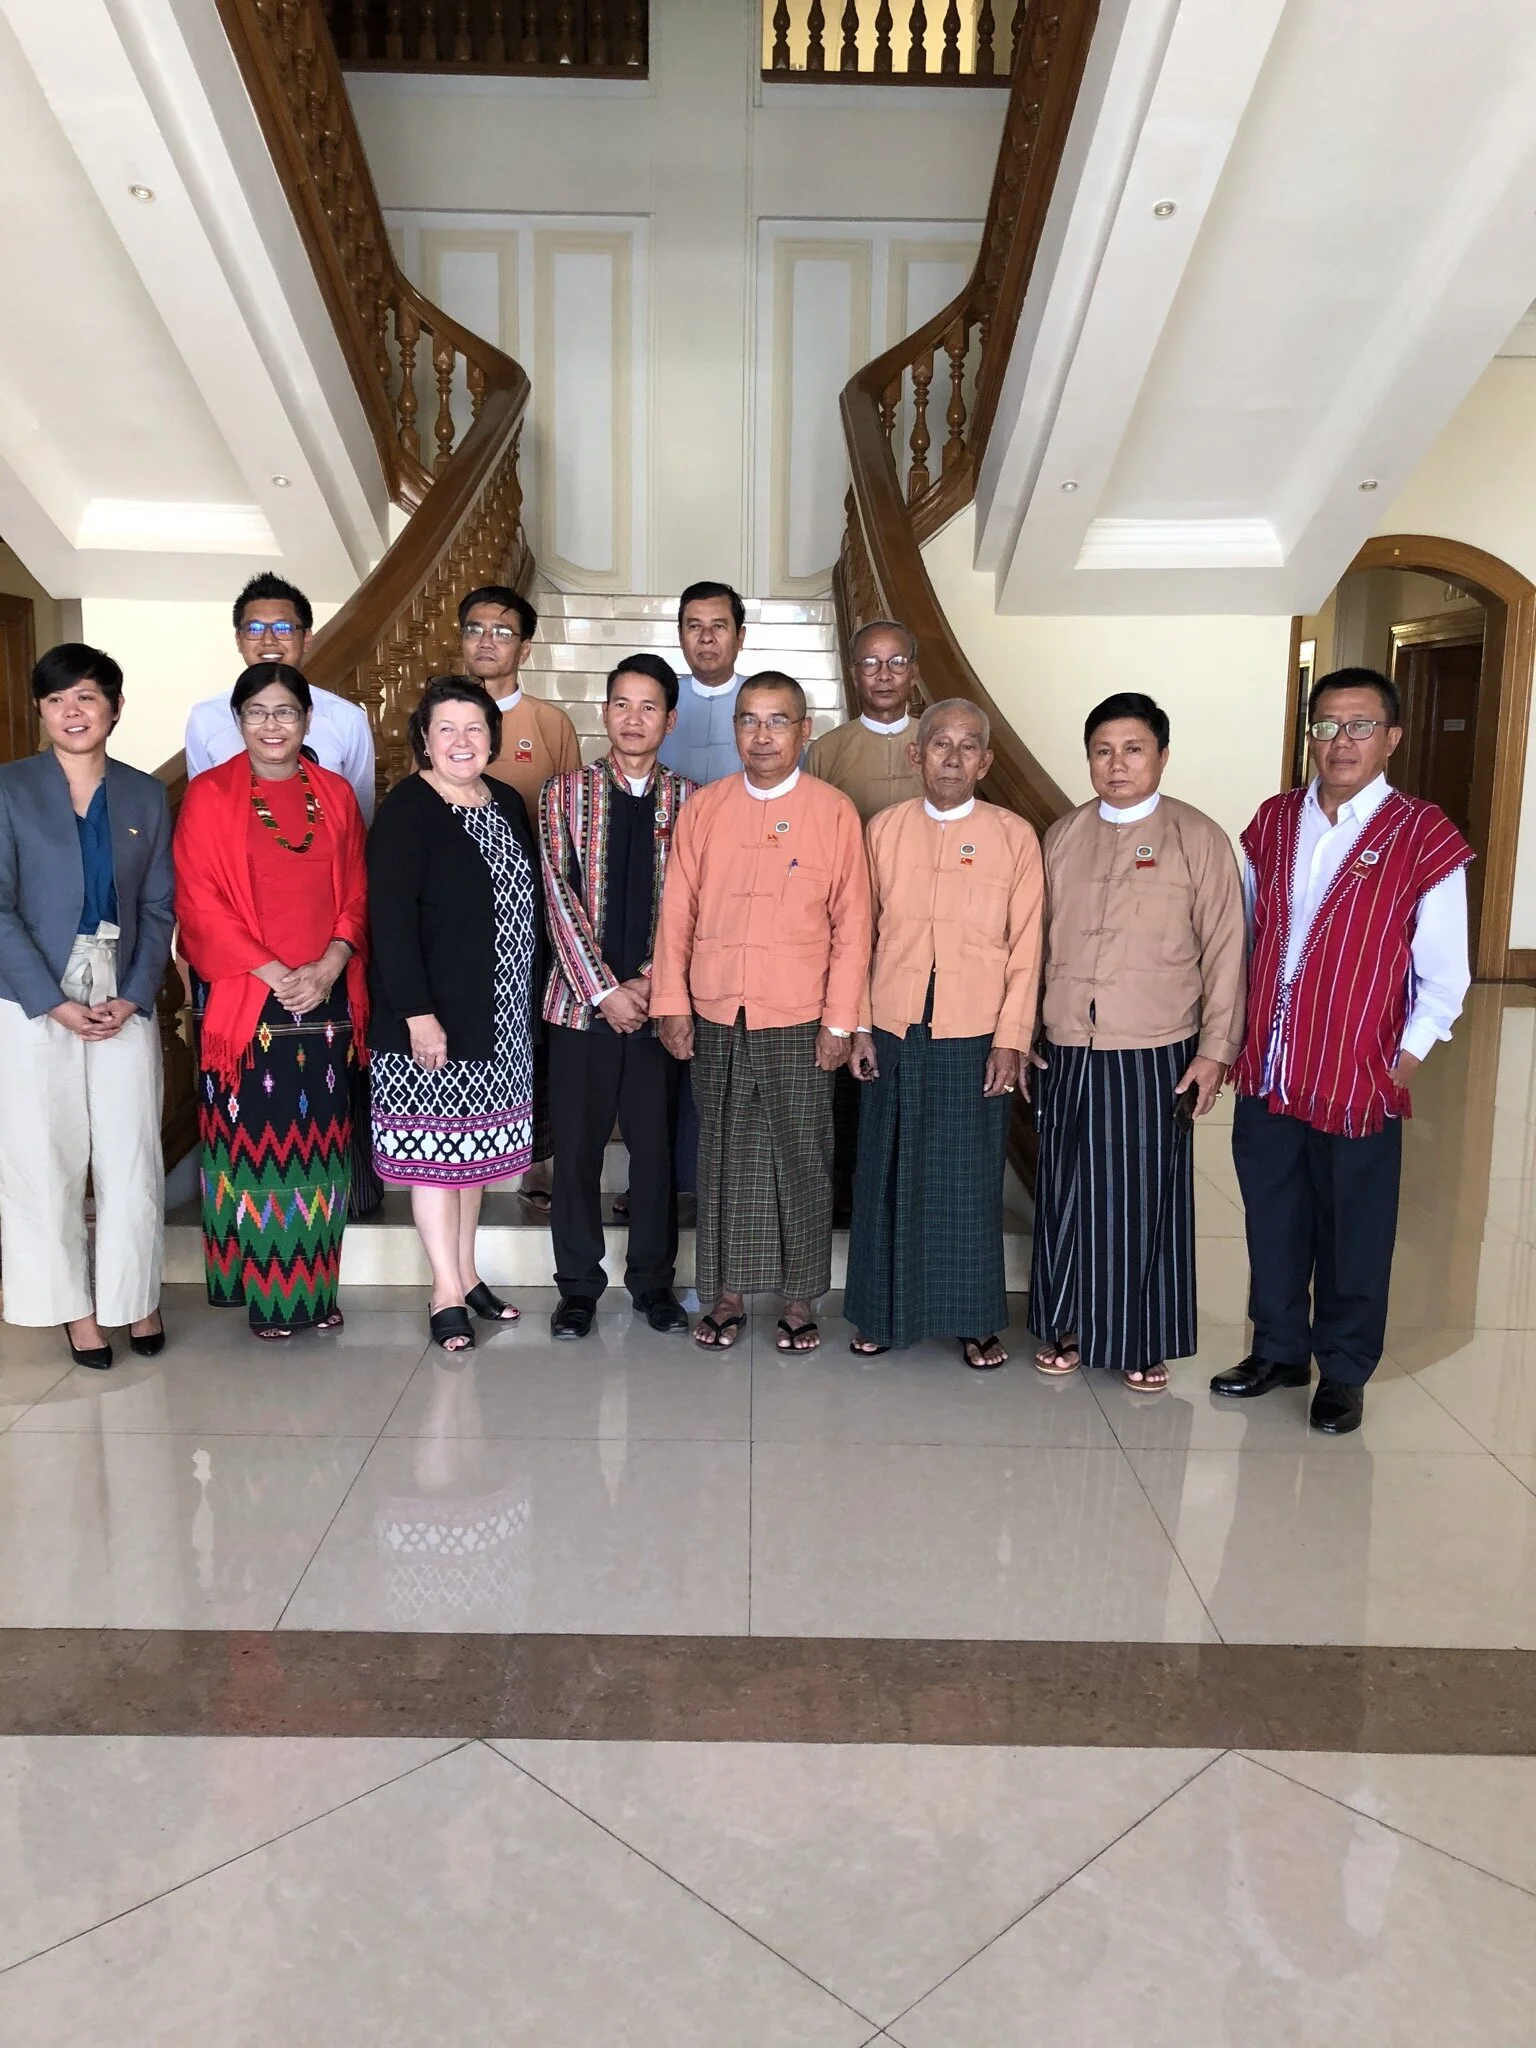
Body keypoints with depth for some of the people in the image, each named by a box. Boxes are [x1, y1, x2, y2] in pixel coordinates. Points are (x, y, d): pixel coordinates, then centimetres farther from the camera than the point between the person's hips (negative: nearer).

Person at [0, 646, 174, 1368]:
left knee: (132, 1153, 3)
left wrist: (135, 995, -6)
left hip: (124, 1000, 2)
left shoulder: (146, 795, 8)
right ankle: (74, 1306, 18)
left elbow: (158, 907, 7)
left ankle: (136, 1296, 21)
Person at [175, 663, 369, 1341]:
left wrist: (329, 967, -9)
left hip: (326, 998, 3)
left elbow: (356, 893, 7)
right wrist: (274, 974, -13)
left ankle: (315, 1286, 18)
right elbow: (199, 900, -6)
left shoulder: (336, 794, 10)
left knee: (320, 1143, 7)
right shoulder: (210, 794, 0)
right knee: (253, 1141, 1)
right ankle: (265, 1292, 12)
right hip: (244, 999, -3)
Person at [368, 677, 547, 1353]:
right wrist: (418, 1014, -22)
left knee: (475, 1142, 14)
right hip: (431, 1016, -6)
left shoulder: (507, 803, 9)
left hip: (500, 1016, 6)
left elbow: (530, 904, 14)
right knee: (436, 1145, 0)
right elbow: (391, 920, -17)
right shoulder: (405, 811, -11)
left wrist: (533, 993, 10)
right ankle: (447, 1293, 9)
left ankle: (466, 1272, 27)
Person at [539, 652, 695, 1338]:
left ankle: (652, 1280, 24)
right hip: (584, 1000, 0)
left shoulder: (688, 800, 5)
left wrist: (651, 980, -9)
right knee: (576, 1148, 6)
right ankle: (578, 1286, 21)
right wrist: (605, 990, -10)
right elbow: (559, 897, -4)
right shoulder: (565, 792, 4)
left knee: (657, 1147, 8)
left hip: (660, 1002, 1)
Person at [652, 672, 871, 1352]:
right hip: (714, 1018, 2)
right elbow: (677, 910, 5)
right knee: (723, 1156, 10)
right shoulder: (703, 808, 4)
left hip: (799, 1021, -2)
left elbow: (851, 924, -2)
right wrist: (671, 1003, 1)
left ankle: (799, 1297, 20)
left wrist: (839, 1019, -5)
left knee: (801, 1159, 6)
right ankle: (727, 1291, 23)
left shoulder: (834, 812, -2)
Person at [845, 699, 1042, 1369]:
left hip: (974, 1037, -1)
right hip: (893, 1033, 2)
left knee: (969, 1177, 6)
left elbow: (1025, 949, -1)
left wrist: (1010, 1041, -5)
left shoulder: (1014, 836, 0)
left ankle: (975, 1321, 20)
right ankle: (883, 1312, 23)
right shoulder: (884, 829, 4)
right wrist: (858, 1026, 2)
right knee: (888, 1173, 9)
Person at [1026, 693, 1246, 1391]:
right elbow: (1038, 939, 11)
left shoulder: (1199, 838, -4)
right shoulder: (1062, 836, 7)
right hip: (1068, 1051, 3)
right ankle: (1068, 1326, 27)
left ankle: (1144, 1342, 22)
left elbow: (1224, 951, -4)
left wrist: (1215, 1050, -7)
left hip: (1155, 1055, -3)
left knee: (1147, 1198, 6)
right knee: (1068, 1194, 11)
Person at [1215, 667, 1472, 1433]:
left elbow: (1443, 976, -5)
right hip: (1265, 1072, 4)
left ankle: (1343, 1371, 28)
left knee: (1352, 1233, 10)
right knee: (1272, 1221, 16)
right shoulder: (1273, 821, 5)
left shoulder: (1424, 837, -7)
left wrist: (1402, 1066, -7)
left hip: (1359, 1079, -4)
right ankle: (1278, 1349, 34)